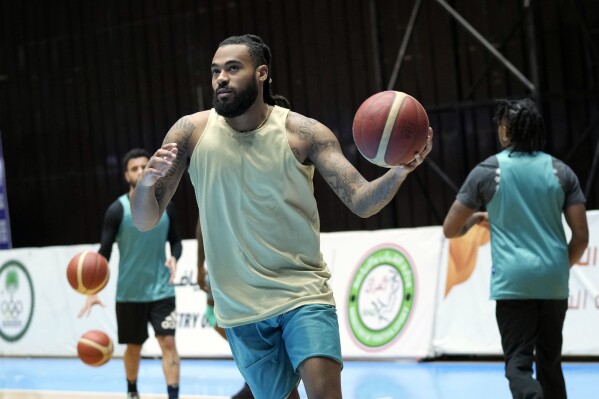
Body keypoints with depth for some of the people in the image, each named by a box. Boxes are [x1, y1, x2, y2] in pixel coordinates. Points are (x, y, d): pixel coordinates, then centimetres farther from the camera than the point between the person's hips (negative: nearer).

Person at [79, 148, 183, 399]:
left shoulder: (165, 206, 0)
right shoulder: (118, 210, -9)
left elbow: (175, 240, 11)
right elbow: (104, 252, -9)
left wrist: (174, 258, -13)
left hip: (161, 289, 1)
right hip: (129, 292, -1)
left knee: (168, 342, -10)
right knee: (133, 347, 12)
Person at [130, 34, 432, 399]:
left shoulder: (303, 133, -8)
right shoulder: (191, 132, -4)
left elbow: (362, 201, -12)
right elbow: (144, 220, -3)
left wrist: (399, 171, -33)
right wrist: (147, 181, -26)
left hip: (303, 291, -2)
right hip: (240, 306, 2)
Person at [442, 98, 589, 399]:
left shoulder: (487, 171, -1)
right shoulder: (560, 171, 5)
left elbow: (450, 229, 5)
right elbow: (581, 237, 2)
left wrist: (476, 218, 25)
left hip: (513, 281, -3)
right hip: (554, 281, 3)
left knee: (518, 362, -4)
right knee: (550, 361, 17)